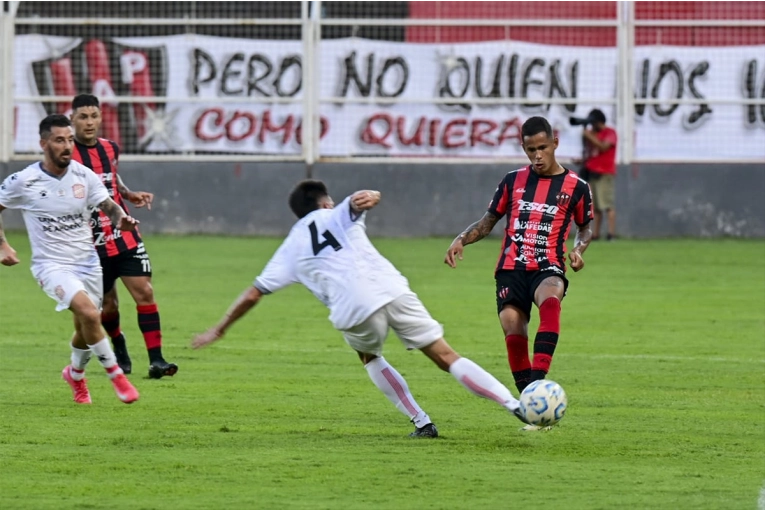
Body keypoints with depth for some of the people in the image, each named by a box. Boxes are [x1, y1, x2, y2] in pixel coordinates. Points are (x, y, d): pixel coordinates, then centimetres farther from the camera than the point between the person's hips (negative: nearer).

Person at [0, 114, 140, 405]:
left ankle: (75, 374, 44)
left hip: (87, 263, 4)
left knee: (85, 331, 13)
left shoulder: (84, 176, -3)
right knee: (89, 313, -26)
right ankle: (116, 375, -12)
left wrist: (120, 218, -26)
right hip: (51, 265, -4)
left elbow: (107, 205, -4)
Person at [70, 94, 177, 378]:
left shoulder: (110, 149, 7)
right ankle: (119, 347, 38)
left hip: (125, 238, 4)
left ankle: (156, 360, -10)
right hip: (93, 244, -4)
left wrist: (129, 195, 11)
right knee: (108, 304, 6)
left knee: (144, 293, -9)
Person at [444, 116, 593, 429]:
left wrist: (578, 249, -1)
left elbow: (585, 227, 21)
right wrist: (461, 239, 3)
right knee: (513, 332, -14)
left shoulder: (575, 187, 7)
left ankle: (537, 383, -47)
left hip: (547, 268, -3)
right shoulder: (513, 181, 13)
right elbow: (488, 221, 21)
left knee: (550, 301, -37)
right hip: (511, 270, 3)